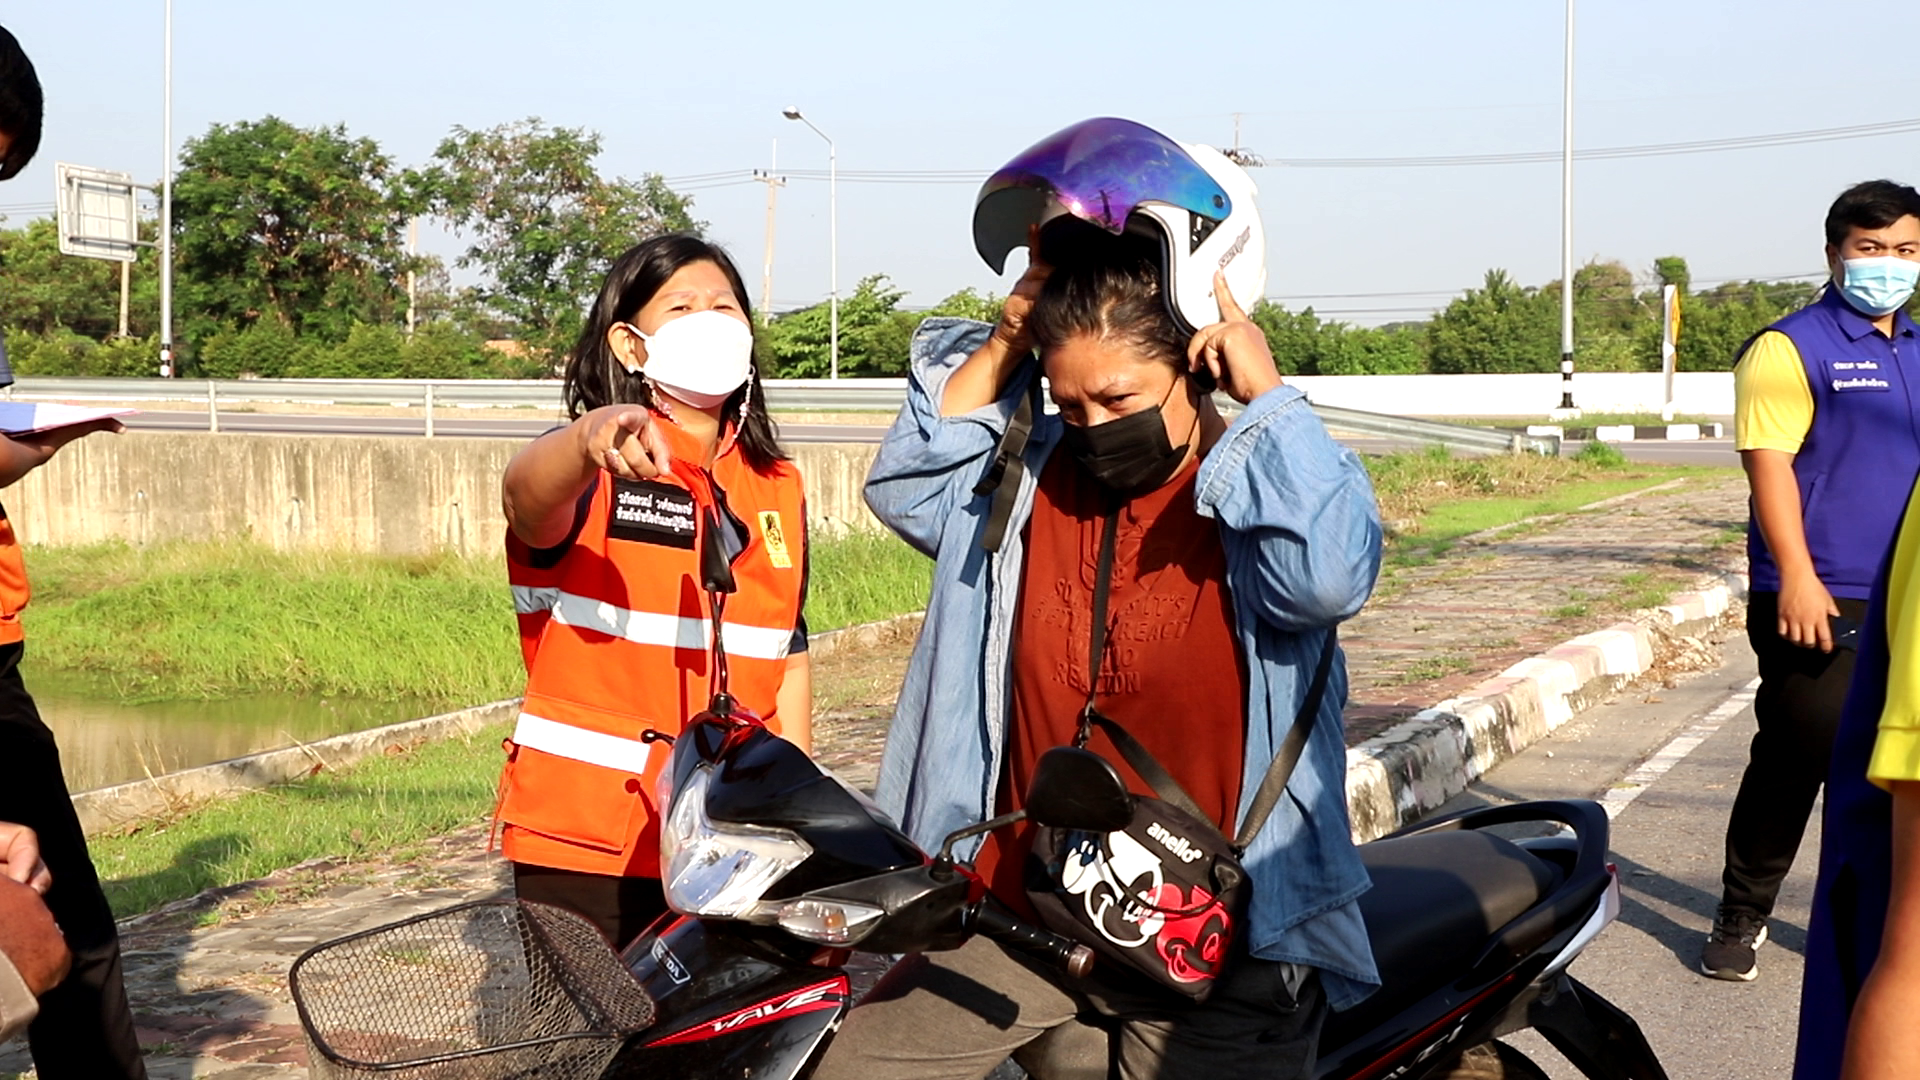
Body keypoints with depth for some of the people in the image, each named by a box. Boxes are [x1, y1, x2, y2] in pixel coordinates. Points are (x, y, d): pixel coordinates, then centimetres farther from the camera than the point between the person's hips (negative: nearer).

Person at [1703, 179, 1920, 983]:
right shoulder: (1792, 348, -6)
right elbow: (1769, 462, -14)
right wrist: (1797, 576, -22)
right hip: (1820, 601, -6)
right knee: (1792, 763, -4)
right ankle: (1741, 917, 10)